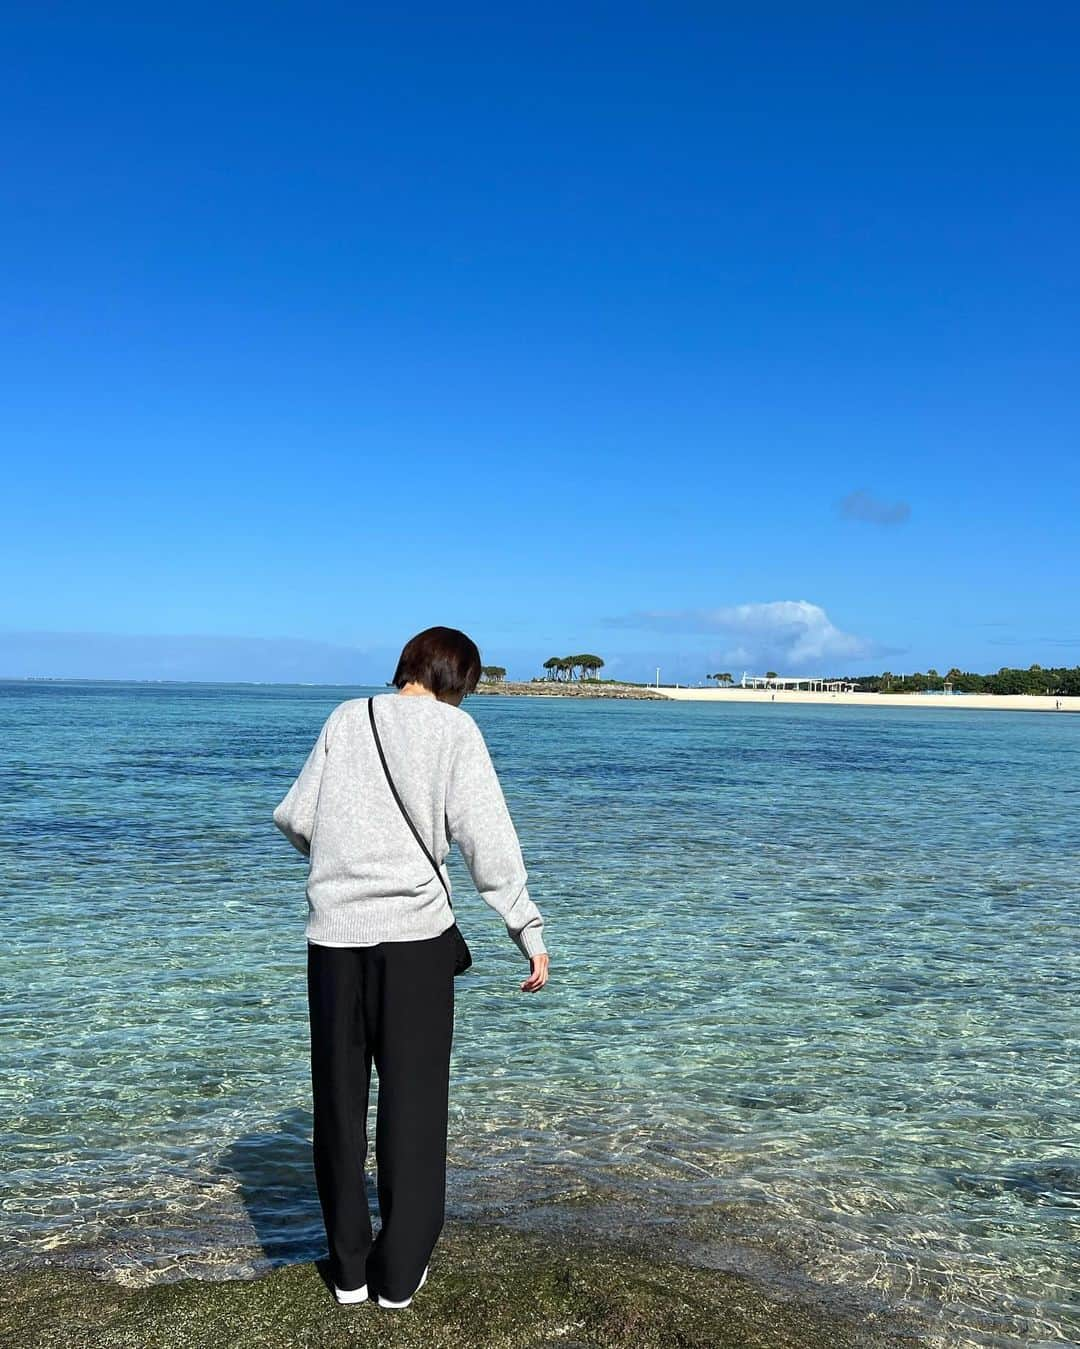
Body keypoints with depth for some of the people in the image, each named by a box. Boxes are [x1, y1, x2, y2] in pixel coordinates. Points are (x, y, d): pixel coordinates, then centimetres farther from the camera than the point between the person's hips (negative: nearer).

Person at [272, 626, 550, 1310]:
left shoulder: (348, 717, 9)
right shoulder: (453, 727, 0)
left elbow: (295, 816, 11)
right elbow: (487, 839, -7)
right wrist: (528, 928, -4)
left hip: (334, 933, 3)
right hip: (413, 931, -3)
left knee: (339, 1104, 15)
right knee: (413, 1105, 10)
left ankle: (350, 1266, 24)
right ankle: (399, 1272, 18)